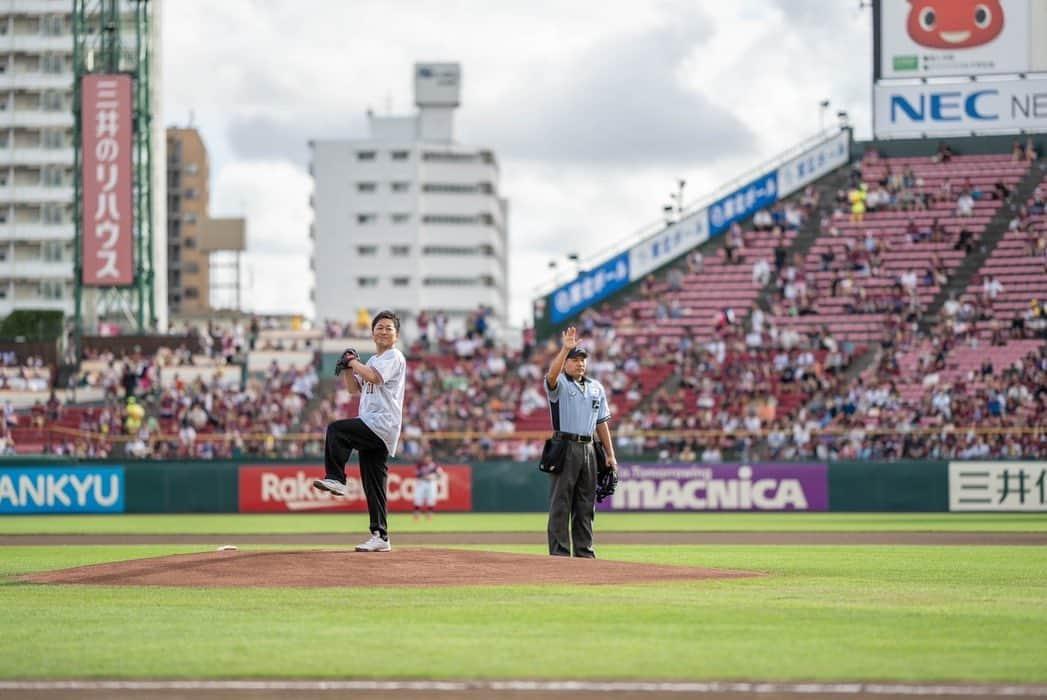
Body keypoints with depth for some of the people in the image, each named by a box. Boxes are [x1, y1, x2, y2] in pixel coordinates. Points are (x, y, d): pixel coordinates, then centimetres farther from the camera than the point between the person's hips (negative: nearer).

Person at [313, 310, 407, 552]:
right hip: (373, 430, 9)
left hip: (382, 424, -9)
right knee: (372, 485, 5)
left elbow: (375, 377, -20)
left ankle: (335, 478, -19)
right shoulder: (372, 361, 25)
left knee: (336, 429, -25)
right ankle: (380, 537, 5)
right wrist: (347, 367, 8)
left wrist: (353, 362, -6)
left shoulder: (395, 357, -3)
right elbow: (353, 388, 23)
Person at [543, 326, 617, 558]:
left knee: (586, 506, 9)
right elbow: (552, 375, -26)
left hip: (588, 450, 6)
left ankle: (585, 552, 15)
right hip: (565, 448, -6)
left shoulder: (596, 388, 16)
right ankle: (559, 552, -5)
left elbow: (602, 422, 16)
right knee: (560, 504, -5)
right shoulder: (559, 385, -1)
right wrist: (565, 349, -35)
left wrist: (610, 454, 11)